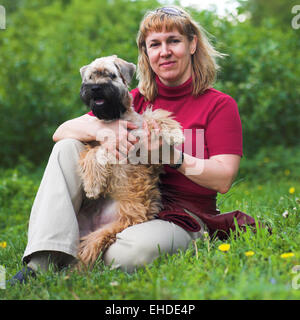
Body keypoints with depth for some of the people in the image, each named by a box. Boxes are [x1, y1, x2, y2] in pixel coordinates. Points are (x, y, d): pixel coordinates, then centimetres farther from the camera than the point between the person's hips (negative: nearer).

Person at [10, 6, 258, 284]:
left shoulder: (220, 105, -1)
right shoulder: (136, 100, 9)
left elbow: (223, 179, -11)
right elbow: (61, 132, 3)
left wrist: (171, 155, -23)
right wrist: (99, 127, -19)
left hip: (181, 218, -4)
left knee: (130, 252, -39)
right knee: (67, 148, -11)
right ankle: (42, 262, -22)